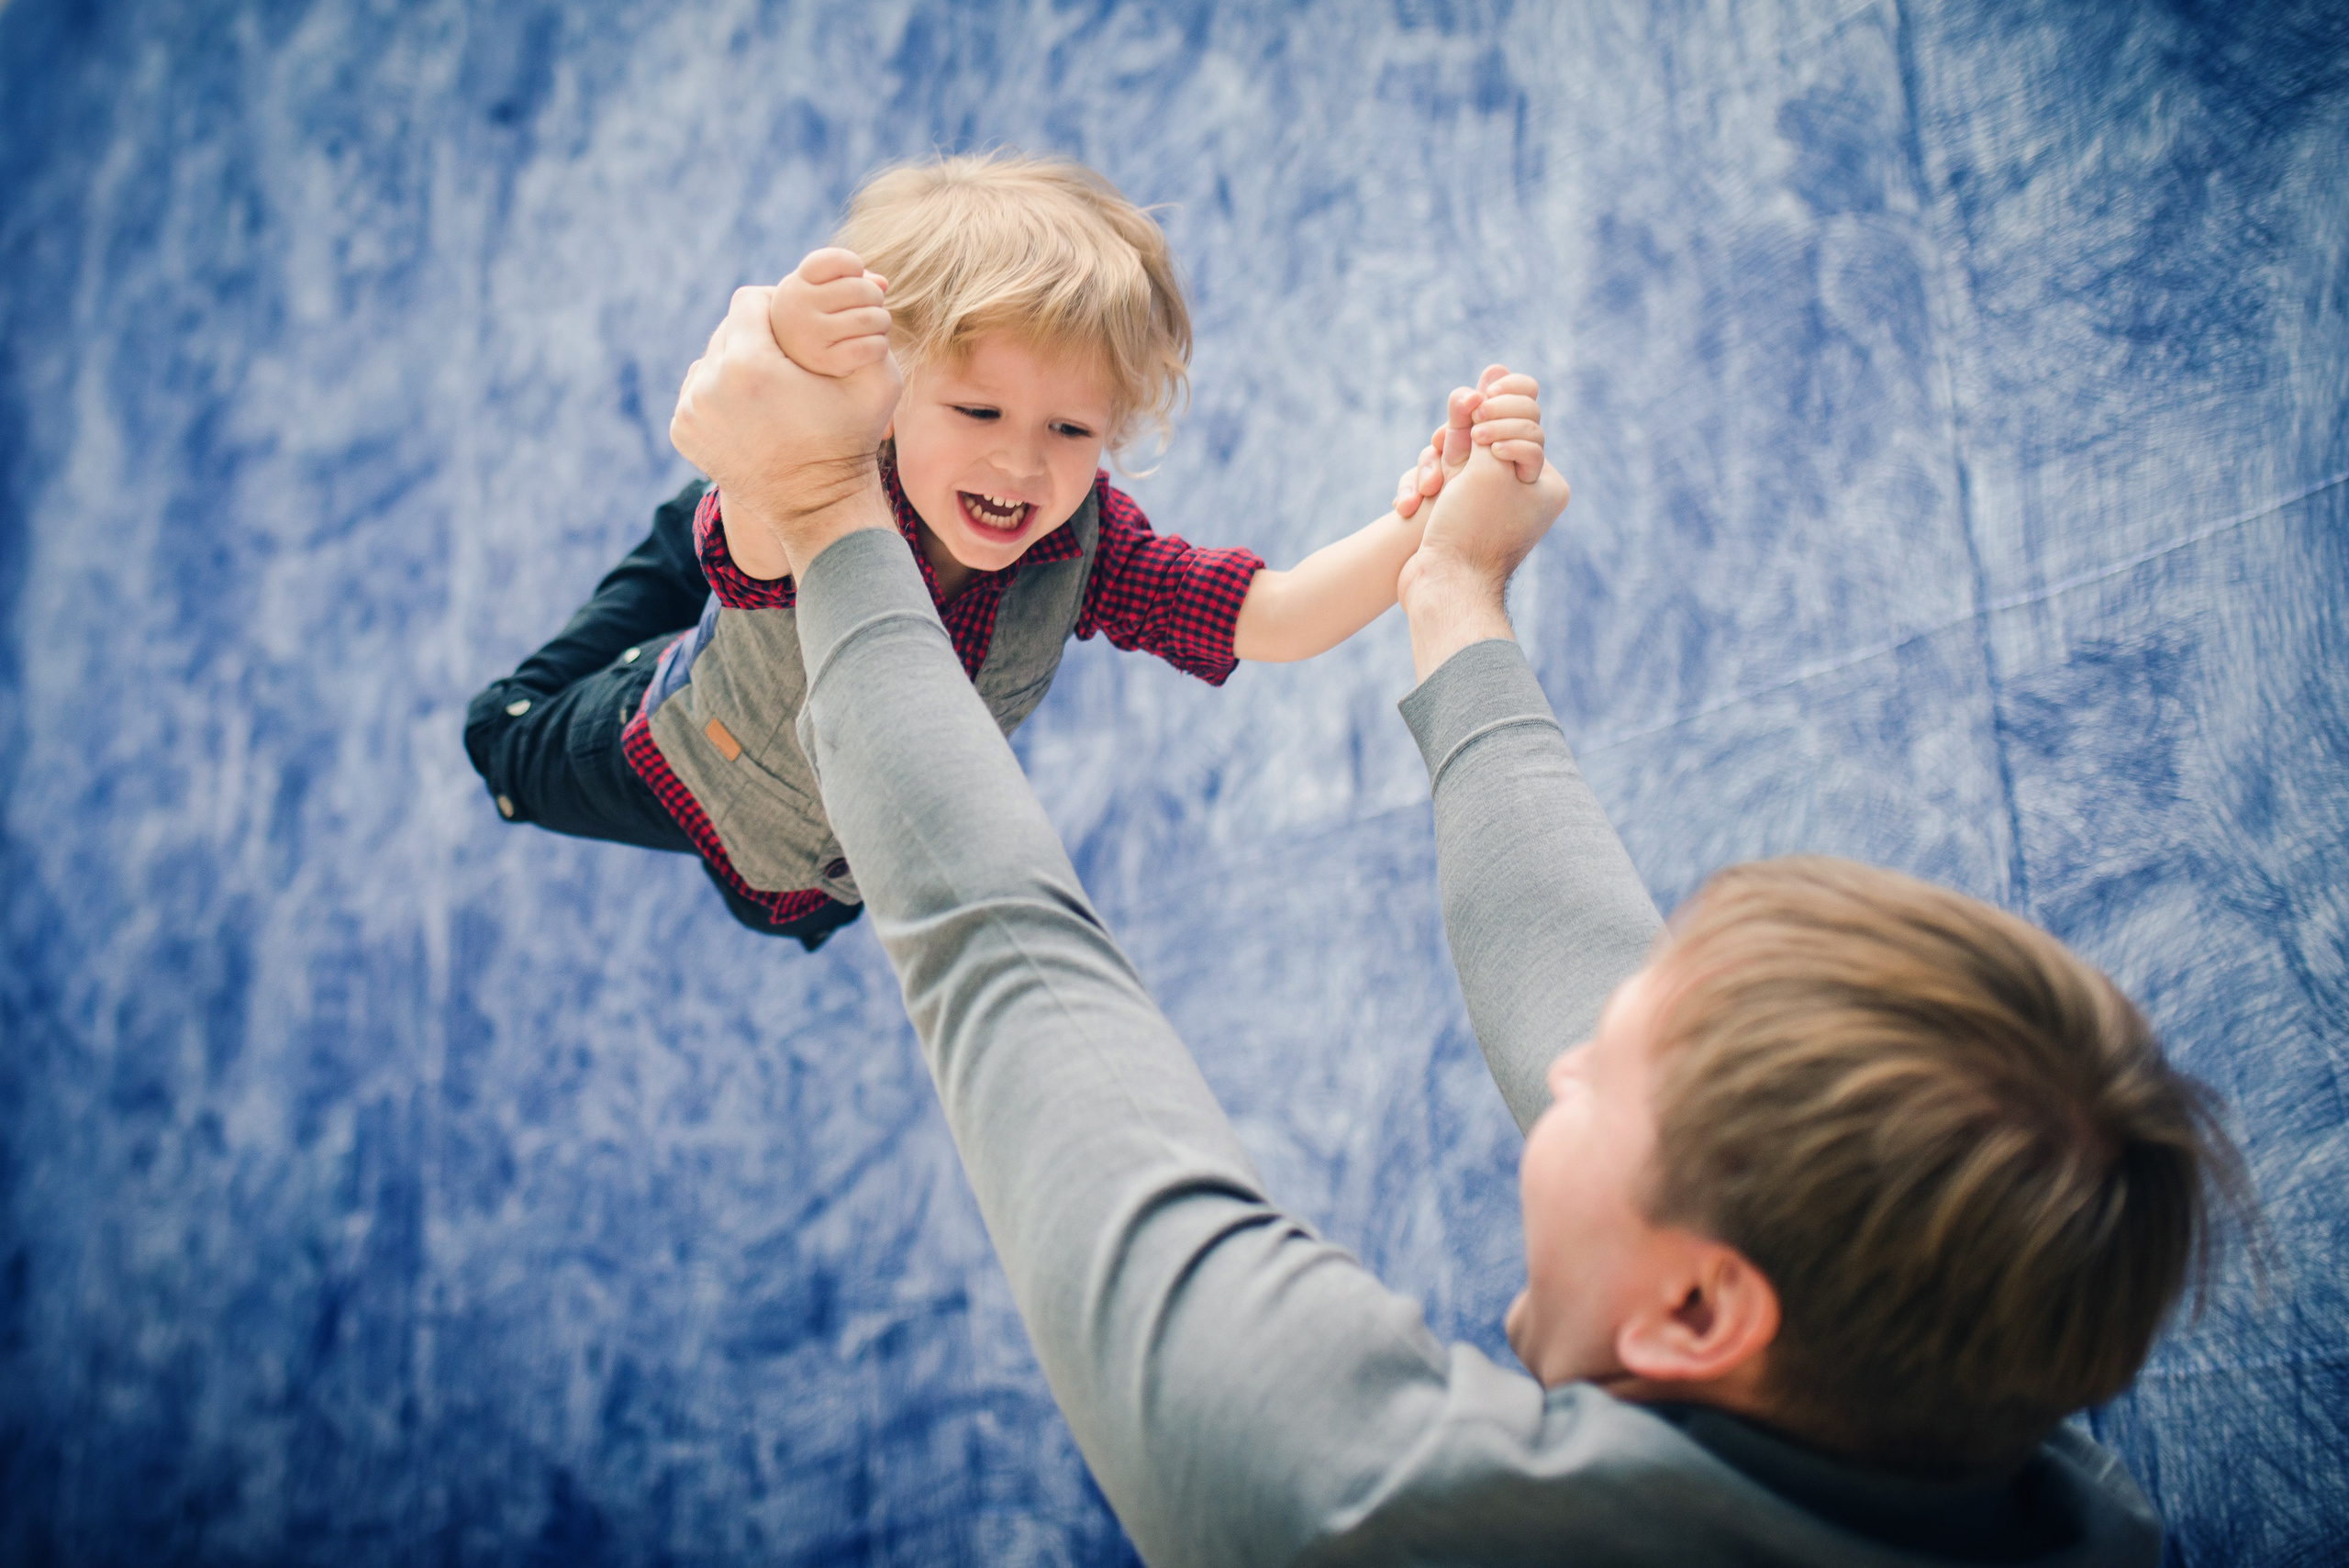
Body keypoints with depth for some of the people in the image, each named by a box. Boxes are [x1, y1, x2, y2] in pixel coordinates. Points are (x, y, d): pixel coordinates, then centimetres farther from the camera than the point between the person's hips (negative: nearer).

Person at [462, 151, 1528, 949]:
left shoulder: (1083, 545, -34)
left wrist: (1419, 530, -61)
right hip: (682, 774, -3)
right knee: (513, 743, 26)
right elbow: (761, 544, -70)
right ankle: (681, 563, 40)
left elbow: (1273, 618, -42)